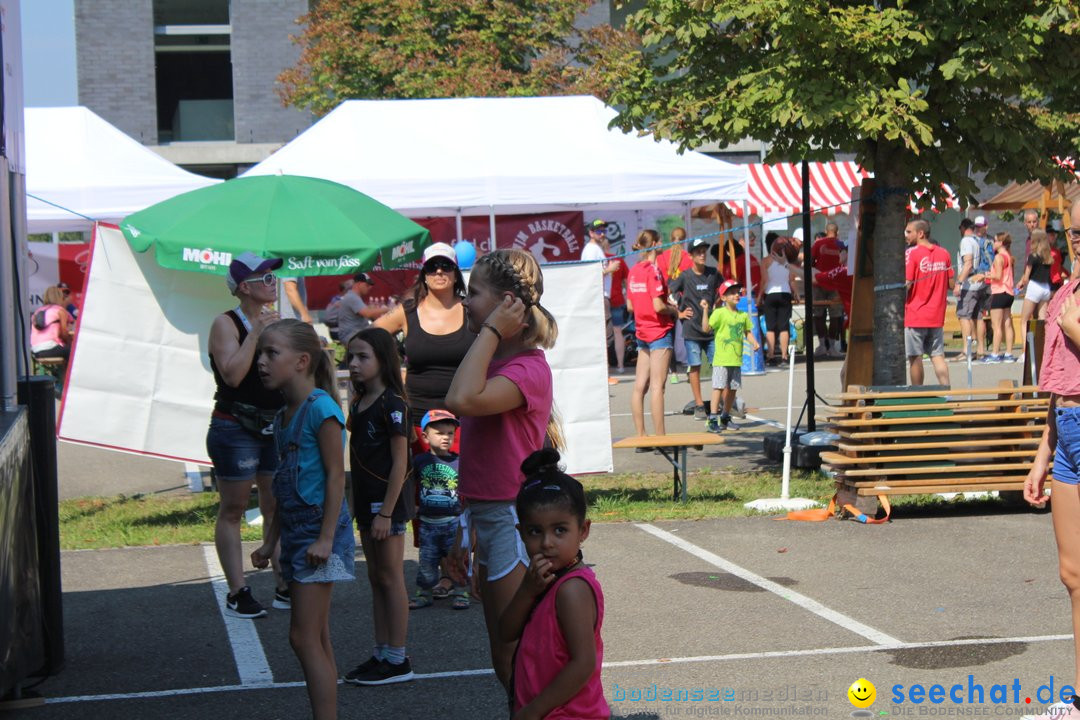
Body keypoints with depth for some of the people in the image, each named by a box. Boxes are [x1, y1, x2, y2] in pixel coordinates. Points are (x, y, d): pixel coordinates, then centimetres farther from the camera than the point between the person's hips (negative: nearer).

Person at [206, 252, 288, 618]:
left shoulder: (276, 321, 11)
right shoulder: (226, 324, -8)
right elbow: (232, 374, -22)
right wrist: (255, 332, -19)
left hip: (277, 428, 6)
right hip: (235, 428, -6)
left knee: (277, 509, 8)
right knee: (232, 510, 0)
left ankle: (284, 587, 13)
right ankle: (237, 593, 2)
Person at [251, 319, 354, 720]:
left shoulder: (320, 408, -15)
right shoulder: (284, 415, 13)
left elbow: (335, 476, -17)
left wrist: (325, 538, -20)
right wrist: (271, 541, 20)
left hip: (320, 529, -9)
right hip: (296, 532, 9)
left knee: (305, 638, -10)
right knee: (317, 641, 11)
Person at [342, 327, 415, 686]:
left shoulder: (392, 404, -15)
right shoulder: (359, 404, 11)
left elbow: (399, 462, -17)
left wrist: (386, 512, -19)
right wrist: (354, 505, 14)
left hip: (388, 500, -9)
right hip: (366, 500, 9)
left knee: (391, 578, -3)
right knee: (376, 578, 12)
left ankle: (397, 660, 4)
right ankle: (381, 654, 18)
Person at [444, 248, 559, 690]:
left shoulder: (528, 369, -16)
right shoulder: (494, 365, 12)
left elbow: (462, 401, -36)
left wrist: (491, 332, -24)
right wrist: (462, 536, 21)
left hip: (513, 521, -10)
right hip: (487, 520, 10)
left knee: (519, 662, -4)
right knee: (504, 663, 16)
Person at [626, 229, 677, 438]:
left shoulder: (633, 271, 8)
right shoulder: (653, 270, -15)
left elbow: (630, 305, 12)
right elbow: (658, 306, -19)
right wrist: (674, 310, -2)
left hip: (642, 332, 8)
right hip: (660, 331, -8)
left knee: (640, 386, 7)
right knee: (657, 386, -6)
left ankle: (641, 437, 11)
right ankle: (660, 438, -5)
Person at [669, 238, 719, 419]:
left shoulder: (713, 274, 4)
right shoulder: (684, 277, -5)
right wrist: (679, 313, -5)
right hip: (691, 330, -3)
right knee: (695, 367, 0)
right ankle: (699, 405, 7)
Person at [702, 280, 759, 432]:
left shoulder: (743, 315, 10)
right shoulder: (719, 313, -8)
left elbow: (747, 332, 20)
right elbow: (706, 328, -16)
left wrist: (754, 342, 2)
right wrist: (705, 310, -24)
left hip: (736, 359, 6)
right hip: (721, 359, -6)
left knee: (732, 388, 12)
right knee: (719, 387, -10)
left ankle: (725, 418, 26)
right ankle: (712, 420, -9)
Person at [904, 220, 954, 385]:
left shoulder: (912, 254, -10)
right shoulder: (943, 253, 5)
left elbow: (906, 284, -14)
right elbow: (951, 284, 8)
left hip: (915, 315, -5)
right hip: (937, 315, 5)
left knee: (915, 357, 2)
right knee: (938, 356, 6)